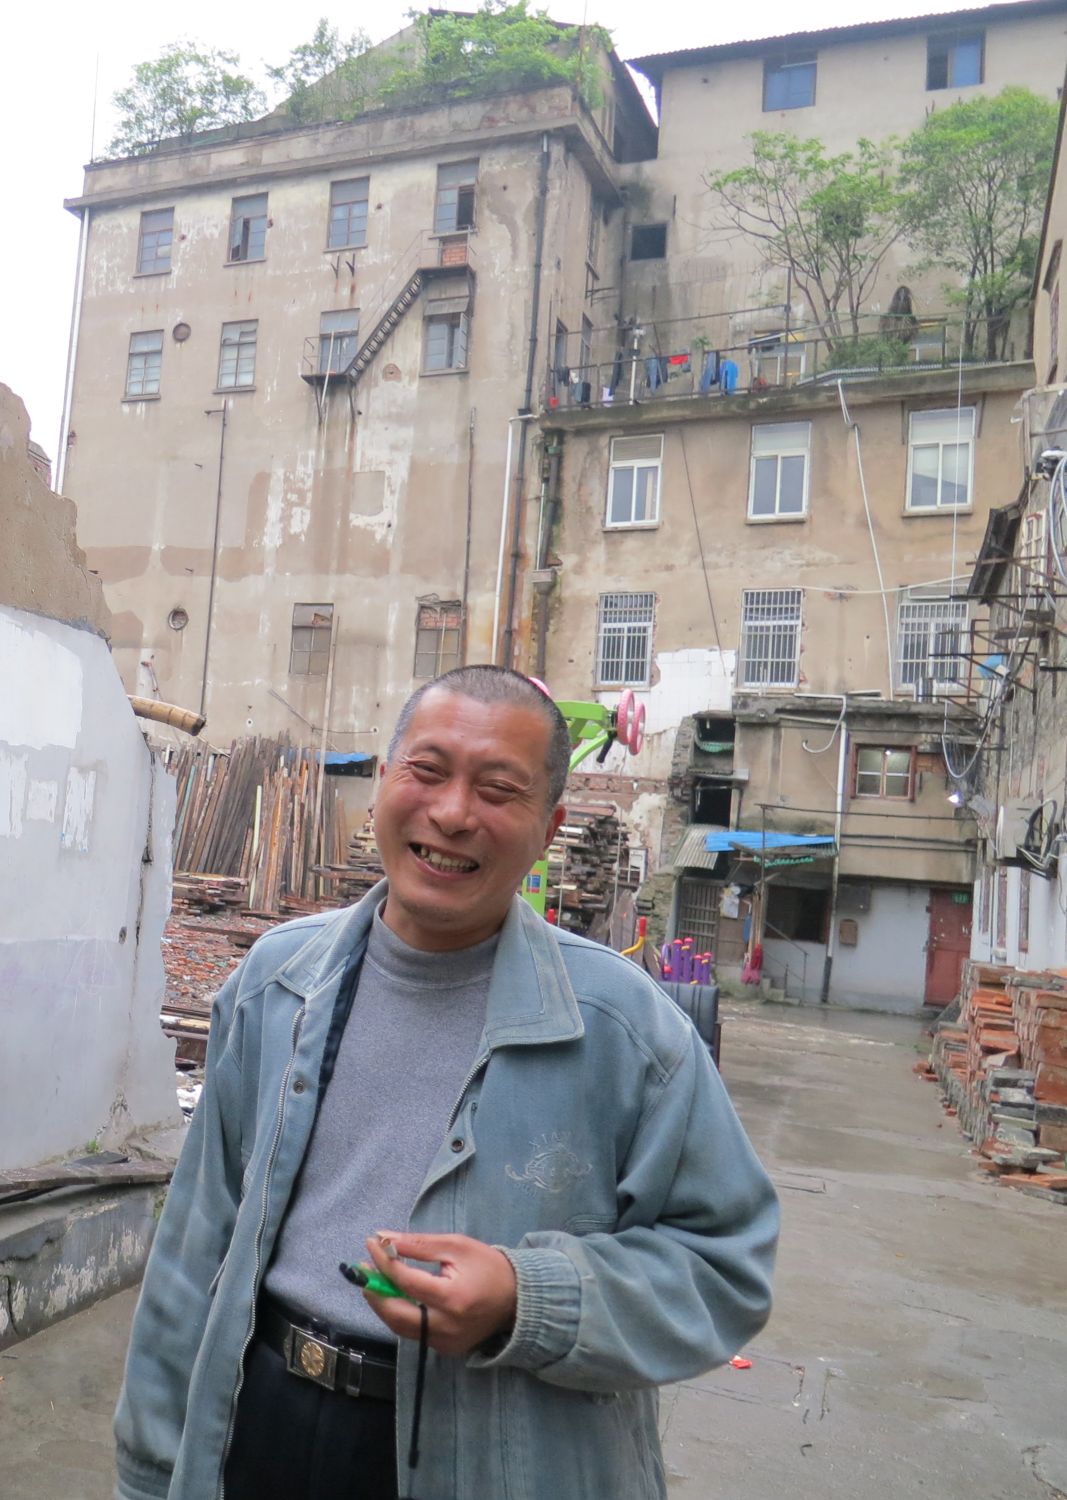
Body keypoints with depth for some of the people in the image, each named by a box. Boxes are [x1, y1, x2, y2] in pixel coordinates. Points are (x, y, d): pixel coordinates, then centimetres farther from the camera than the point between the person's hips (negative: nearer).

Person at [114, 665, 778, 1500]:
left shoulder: (626, 1025, -16)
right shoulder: (274, 983, -3)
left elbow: (723, 1268, -10)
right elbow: (204, 1243, 4)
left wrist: (527, 1304, -25)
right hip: (257, 1431, 4)